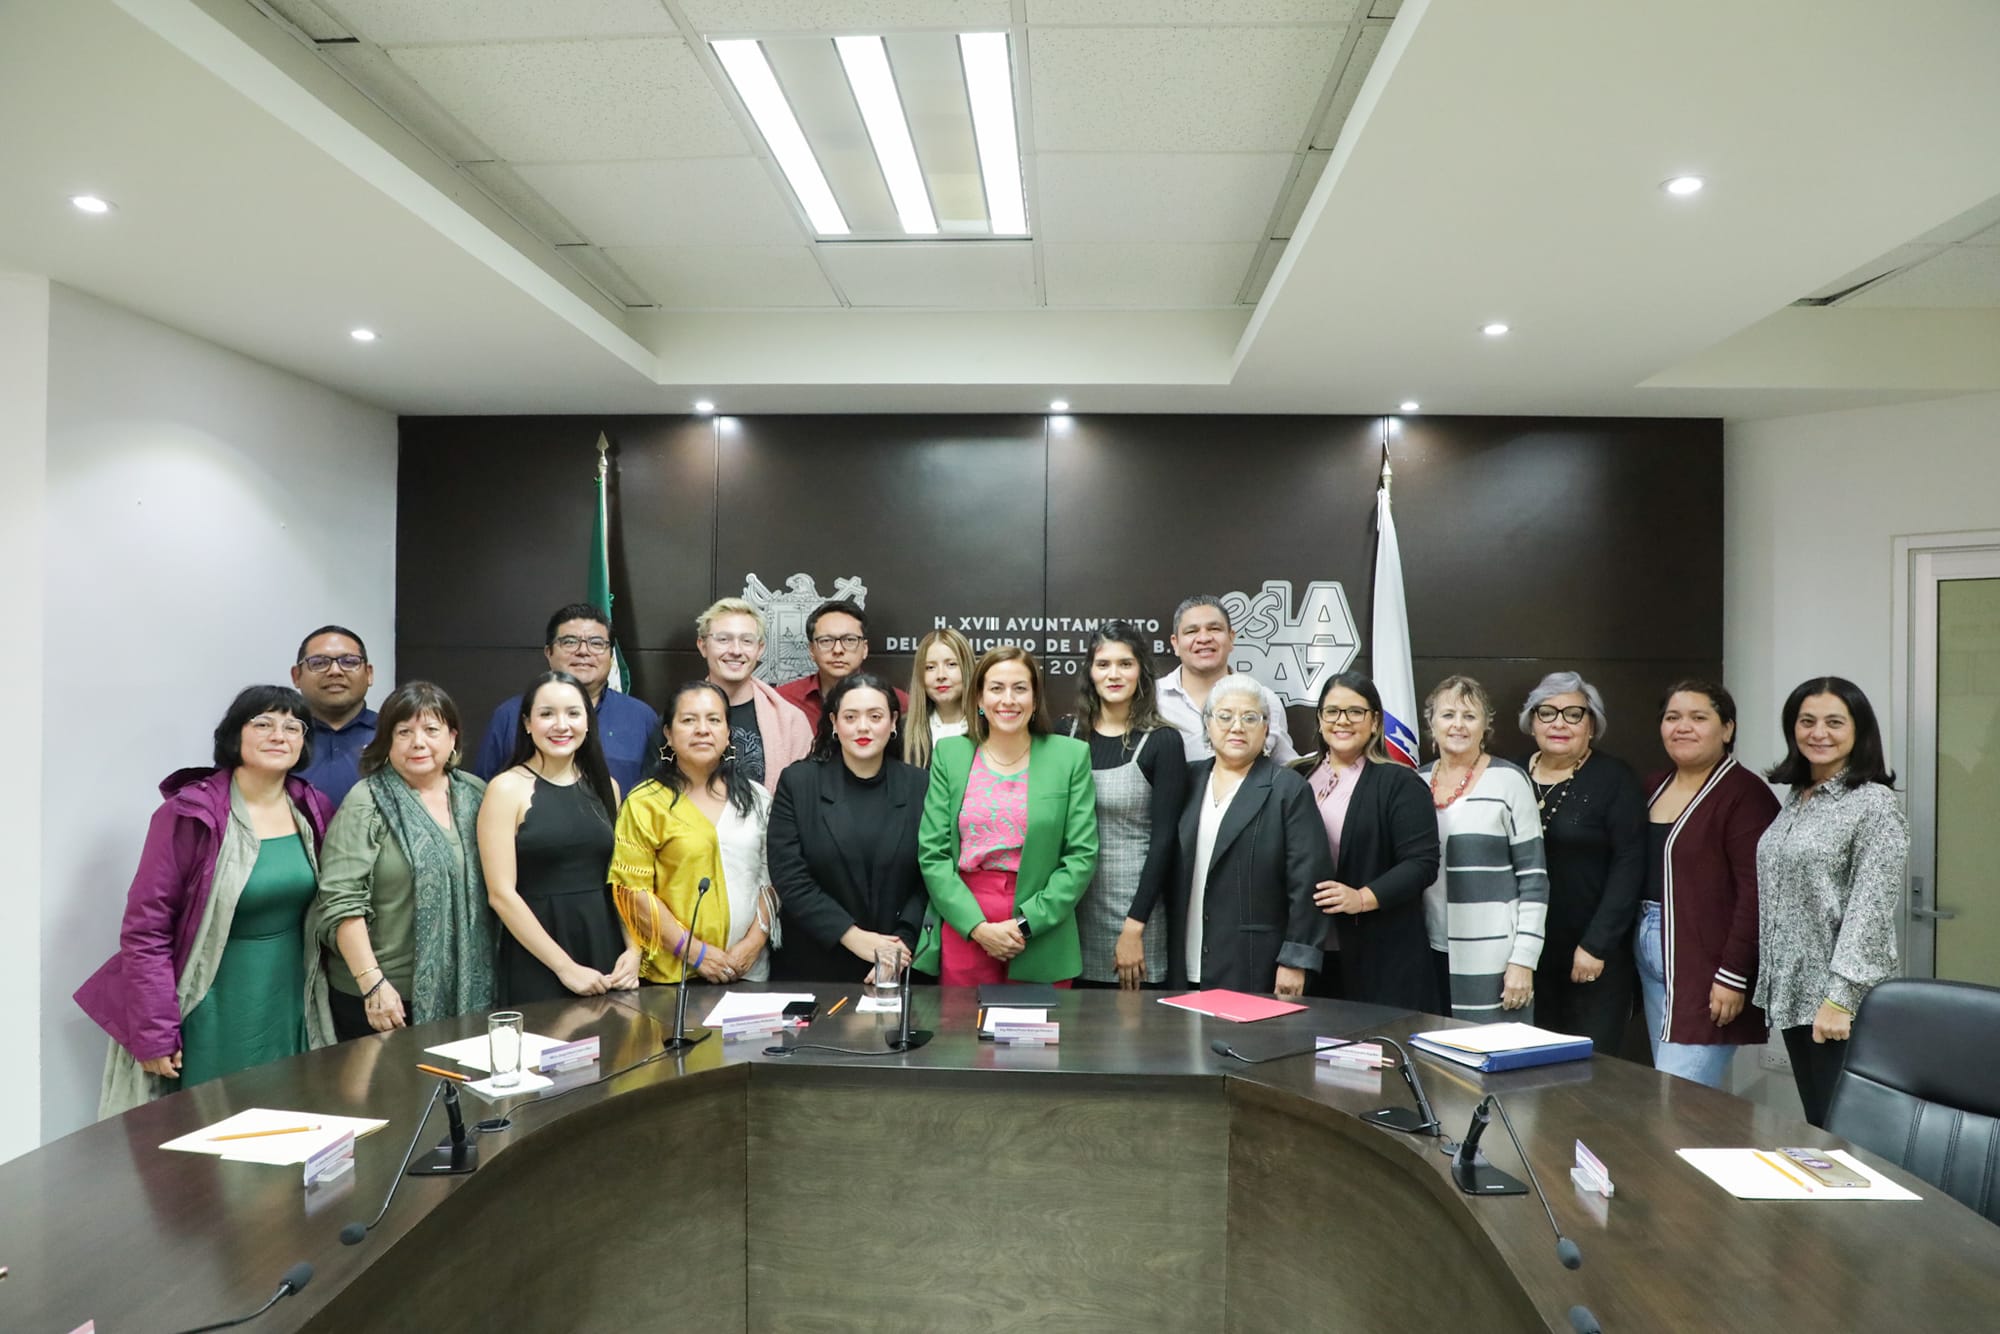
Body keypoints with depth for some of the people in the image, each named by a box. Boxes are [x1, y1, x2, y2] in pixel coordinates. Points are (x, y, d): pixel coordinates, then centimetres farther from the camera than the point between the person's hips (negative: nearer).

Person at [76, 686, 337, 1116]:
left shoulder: (314, 810, 3)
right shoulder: (189, 814, -12)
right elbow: (144, 930, -11)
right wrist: (155, 1035, -13)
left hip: (291, 1012, 5)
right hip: (215, 1016, -4)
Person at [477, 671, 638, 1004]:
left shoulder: (605, 786, 8)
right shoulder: (507, 788, -6)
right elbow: (501, 894, -12)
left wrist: (633, 950, -3)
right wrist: (565, 966, -14)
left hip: (606, 948, 4)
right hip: (535, 964, -4)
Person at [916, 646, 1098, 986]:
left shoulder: (1071, 756, 0)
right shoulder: (950, 754, 4)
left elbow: (1082, 856, -3)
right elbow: (932, 853, 0)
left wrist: (1026, 924, -10)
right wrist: (978, 926, -10)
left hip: (1041, 939, -1)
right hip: (963, 931, 1)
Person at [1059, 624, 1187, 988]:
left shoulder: (1162, 741, -6)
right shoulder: (1065, 734, 4)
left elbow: (1163, 838, -8)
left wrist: (1134, 927, -12)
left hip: (1134, 906, -3)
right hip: (1071, 907, 3)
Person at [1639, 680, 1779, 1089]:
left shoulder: (1745, 794, -10)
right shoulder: (1653, 787, 13)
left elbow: (1755, 891, -15)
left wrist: (1733, 976, -18)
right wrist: (1636, 943, 9)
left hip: (1705, 965, -7)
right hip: (1650, 953, 8)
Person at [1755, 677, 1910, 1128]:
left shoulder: (1874, 804, -12)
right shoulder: (1797, 797, 11)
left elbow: (1869, 910, -18)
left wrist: (1840, 998, -22)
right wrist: (1772, 985, 15)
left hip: (1840, 999, -7)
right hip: (1794, 993, 7)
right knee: (1815, 1127, 15)